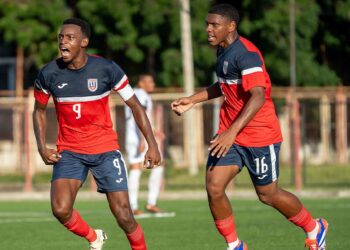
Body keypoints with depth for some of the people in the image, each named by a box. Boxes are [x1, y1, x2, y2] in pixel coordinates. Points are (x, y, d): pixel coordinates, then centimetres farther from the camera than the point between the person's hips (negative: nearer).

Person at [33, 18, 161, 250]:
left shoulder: (106, 69, -11)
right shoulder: (48, 74, -6)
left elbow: (135, 106, -2)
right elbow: (39, 111, 11)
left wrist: (152, 145, -7)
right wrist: (42, 147, -2)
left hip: (106, 150, -1)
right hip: (69, 152, 1)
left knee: (123, 215, -5)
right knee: (61, 209, -18)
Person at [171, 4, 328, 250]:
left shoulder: (246, 54, -22)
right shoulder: (223, 50, 7)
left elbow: (258, 96, -32)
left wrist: (232, 132, -39)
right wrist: (193, 100, 18)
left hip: (260, 136, -8)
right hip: (230, 134, 8)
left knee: (268, 195, 7)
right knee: (213, 188, -7)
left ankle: (315, 229, 32)